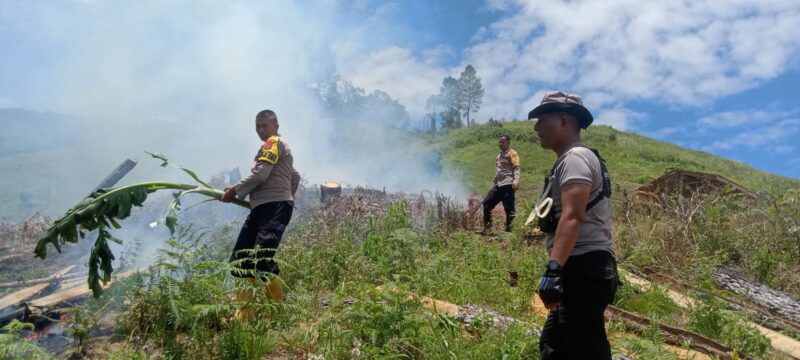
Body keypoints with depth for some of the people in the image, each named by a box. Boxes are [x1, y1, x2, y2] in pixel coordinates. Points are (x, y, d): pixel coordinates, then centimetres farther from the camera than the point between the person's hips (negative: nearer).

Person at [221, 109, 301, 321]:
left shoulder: (274, 143, -2)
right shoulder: (278, 147, 28)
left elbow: (260, 175, -14)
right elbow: (295, 177, 34)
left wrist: (235, 191, -5)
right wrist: (287, 197, 30)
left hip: (274, 207, -11)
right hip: (262, 207, 11)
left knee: (263, 259, -22)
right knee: (241, 260, 6)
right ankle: (244, 314, 10)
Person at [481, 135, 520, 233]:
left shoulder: (512, 153, -2)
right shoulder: (499, 155, 24)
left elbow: (516, 168, -13)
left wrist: (516, 181, -28)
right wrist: (493, 185, 24)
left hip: (508, 185, -9)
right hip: (498, 185, 9)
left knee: (509, 208, -7)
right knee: (487, 202, 6)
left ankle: (509, 230, -1)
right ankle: (487, 227, 11)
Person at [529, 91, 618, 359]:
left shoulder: (575, 157, -11)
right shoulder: (572, 159, 23)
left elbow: (572, 217, -24)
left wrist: (553, 269, -32)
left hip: (584, 269, -11)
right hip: (583, 270, 11)